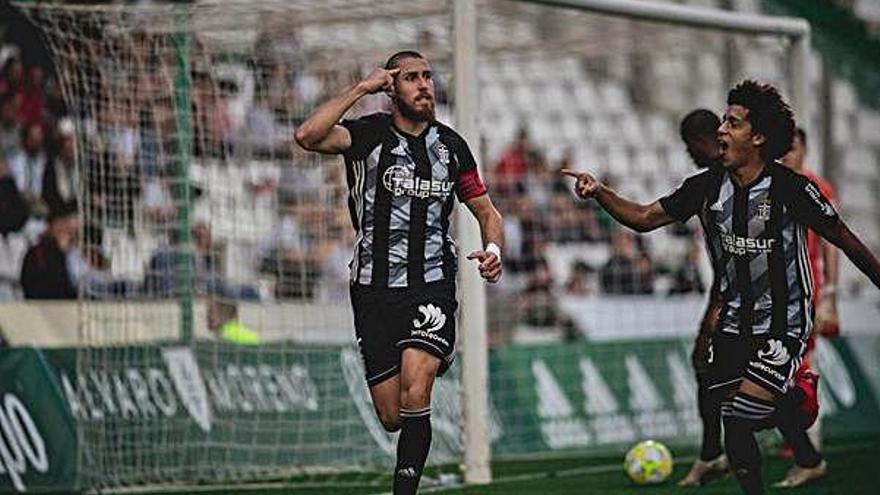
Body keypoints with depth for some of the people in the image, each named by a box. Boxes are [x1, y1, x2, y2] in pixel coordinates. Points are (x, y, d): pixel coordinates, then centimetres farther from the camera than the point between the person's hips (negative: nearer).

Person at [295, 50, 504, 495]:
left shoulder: (450, 145, 8)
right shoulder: (368, 135, -4)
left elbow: (486, 211, 18)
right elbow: (308, 136, -23)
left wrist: (493, 249, -4)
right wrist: (361, 88, -19)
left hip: (431, 289, 1)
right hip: (374, 291, -1)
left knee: (414, 398, -21)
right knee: (392, 418, 3)